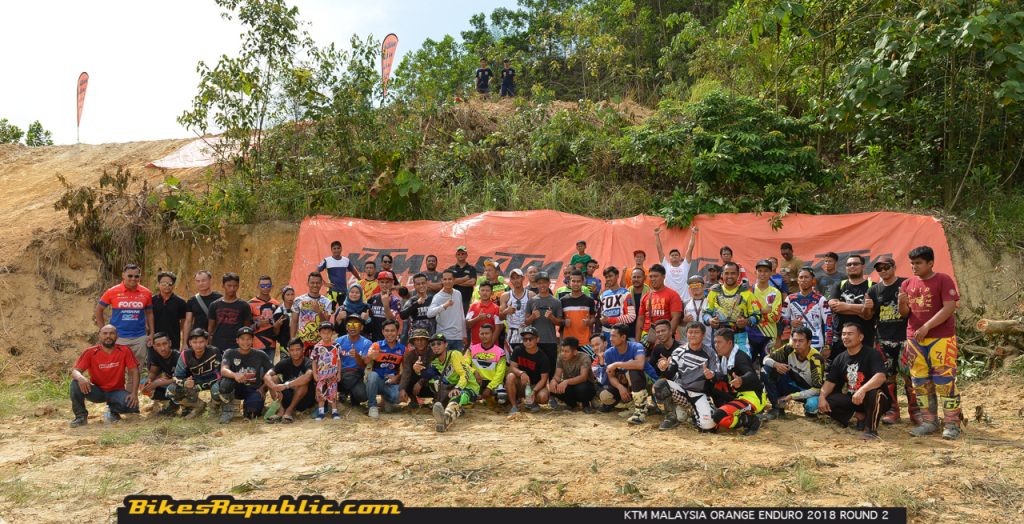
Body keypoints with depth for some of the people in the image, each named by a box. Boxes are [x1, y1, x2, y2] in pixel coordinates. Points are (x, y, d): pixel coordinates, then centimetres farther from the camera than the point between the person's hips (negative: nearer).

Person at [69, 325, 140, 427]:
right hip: (96, 391, 1)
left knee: (132, 405, -29)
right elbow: (75, 370, -14)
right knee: (76, 383, -27)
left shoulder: (125, 351, -11)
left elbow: (134, 372, -10)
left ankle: (113, 410, 7)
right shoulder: (90, 352, -10)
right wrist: (80, 377, -40)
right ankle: (81, 416, -6)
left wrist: (134, 393, -21)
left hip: (116, 391, -1)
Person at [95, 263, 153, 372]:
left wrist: (151, 334, 6)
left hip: (140, 338, 1)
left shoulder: (146, 293, 1)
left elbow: (149, 313, 11)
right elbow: (99, 309, 8)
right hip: (118, 338, -1)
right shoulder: (113, 292, -4)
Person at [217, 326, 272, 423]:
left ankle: (248, 409, 9)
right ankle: (227, 410, -9)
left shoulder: (260, 355, -1)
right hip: (237, 388, 1)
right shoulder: (230, 353, -4)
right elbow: (223, 370, -22)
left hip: (254, 389, 0)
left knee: (252, 408, -32)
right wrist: (235, 375, -44)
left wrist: (263, 388, -11)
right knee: (225, 381, -33)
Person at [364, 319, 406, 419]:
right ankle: (372, 406, -16)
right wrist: (370, 356, -45)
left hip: (391, 382, 1)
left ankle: (386, 398, 11)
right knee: (373, 375, -35)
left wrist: (397, 377, -8)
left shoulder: (402, 349, 3)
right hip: (376, 380, -1)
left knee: (398, 396, -30)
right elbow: (365, 362, -21)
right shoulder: (376, 345, -5)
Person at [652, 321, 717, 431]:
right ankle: (671, 417, -5)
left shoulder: (710, 353, -2)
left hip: (699, 394, -1)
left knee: (708, 424, -27)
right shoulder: (679, 351, 1)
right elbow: (669, 375, -2)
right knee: (659, 384, -30)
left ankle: (693, 412, 11)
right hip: (680, 390, 1)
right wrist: (664, 369, -24)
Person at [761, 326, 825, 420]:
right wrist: (775, 364, -30)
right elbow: (767, 358, -6)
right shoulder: (789, 349, -15)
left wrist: (792, 396, -29)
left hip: (810, 391, -4)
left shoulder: (815, 359, -26)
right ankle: (778, 408, -7)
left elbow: (817, 389, -26)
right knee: (766, 370, -17)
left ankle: (809, 408, 1)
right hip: (793, 385, 4)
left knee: (812, 405, -40)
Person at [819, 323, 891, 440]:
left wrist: (862, 390, -47)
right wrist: (822, 396, -18)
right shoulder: (839, 358, 5)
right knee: (827, 401, -15)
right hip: (852, 399, 6)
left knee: (875, 394, -39)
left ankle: (871, 429, -16)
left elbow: (881, 377, -31)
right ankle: (861, 416, 5)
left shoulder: (872, 354, -14)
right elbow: (830, 382, 3)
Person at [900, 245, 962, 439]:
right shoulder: (908, 284, 10)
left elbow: (950, 307, -14)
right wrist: (902, 304, -11)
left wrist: (927, 327, -19)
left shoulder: (943, 280, -5)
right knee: (920, 383, 8)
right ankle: (928, 422, 18)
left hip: (941, 338, -5)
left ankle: (952, 424, 3)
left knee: (945, 381, -5)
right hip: (915, 339, 5)